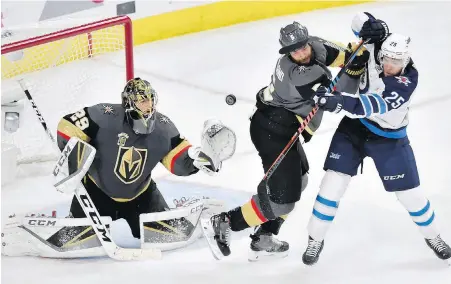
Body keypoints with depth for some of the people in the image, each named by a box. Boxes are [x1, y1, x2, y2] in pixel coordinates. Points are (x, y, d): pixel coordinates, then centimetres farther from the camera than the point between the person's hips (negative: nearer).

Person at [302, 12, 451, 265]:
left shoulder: (408, 78, -29)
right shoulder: (379, 47, -16)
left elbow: (375, 106, -41)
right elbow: (360, 20, -12)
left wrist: (339, 102, -51)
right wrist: (373, 26, -35)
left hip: (388, 137, -2)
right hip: (354, 127, 2)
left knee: (411, 193, 5)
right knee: (333, 182, -6)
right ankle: (316, 239, 9)